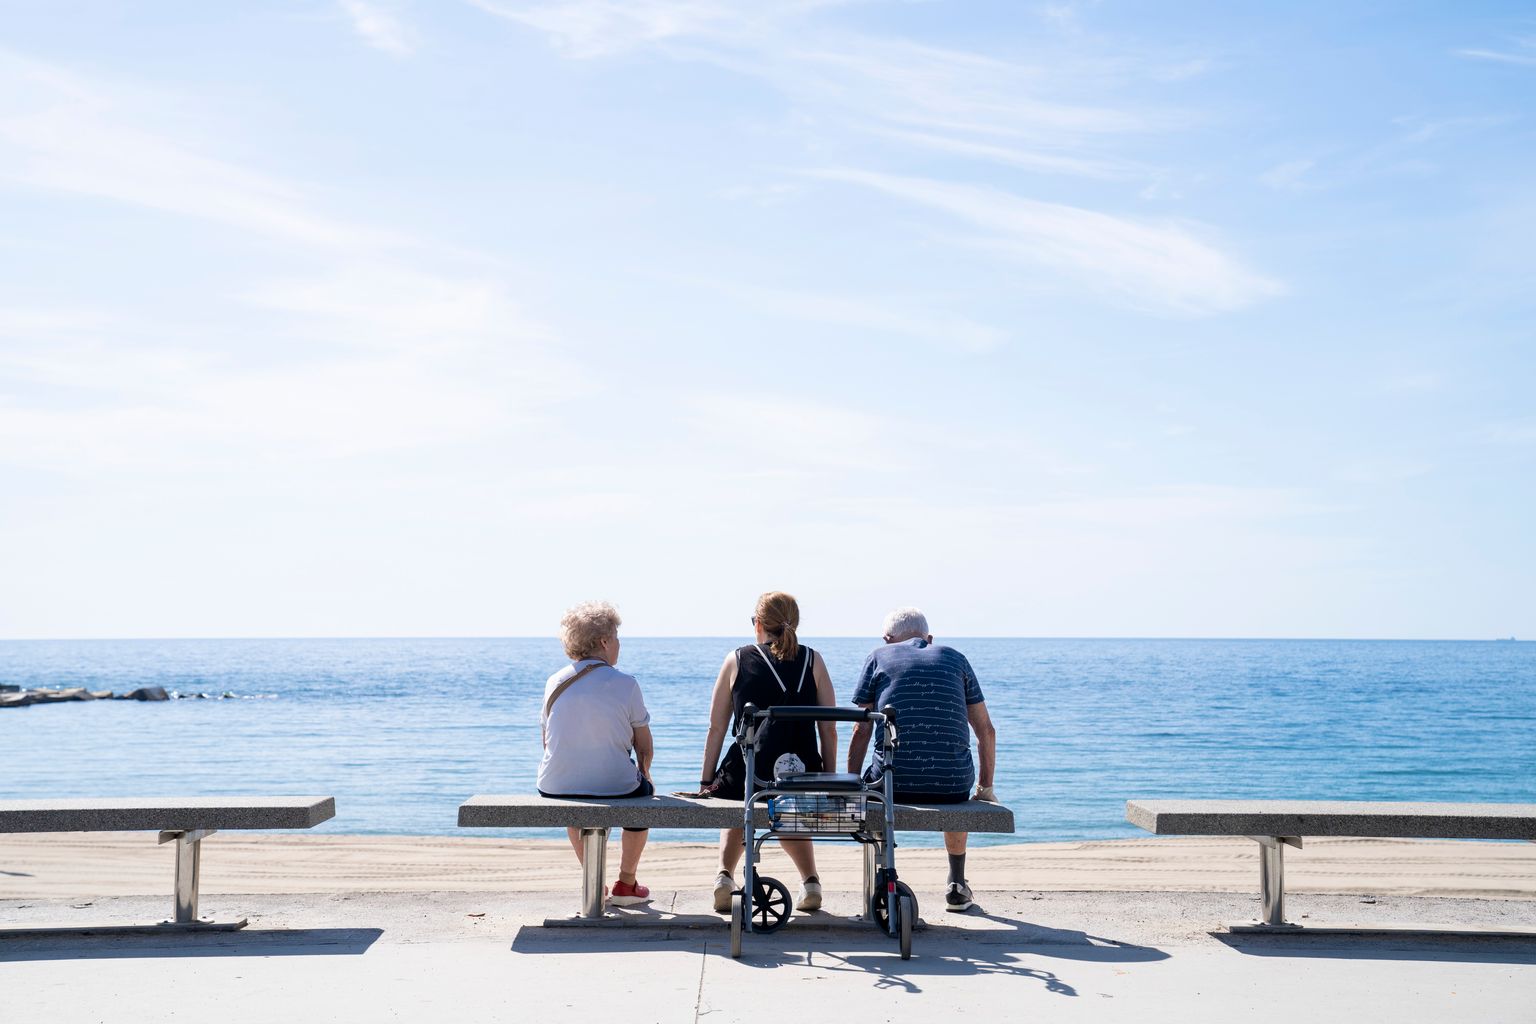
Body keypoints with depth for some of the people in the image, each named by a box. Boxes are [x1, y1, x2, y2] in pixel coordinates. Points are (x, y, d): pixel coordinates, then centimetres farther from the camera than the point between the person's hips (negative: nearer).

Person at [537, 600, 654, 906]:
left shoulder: (554, 682, 1)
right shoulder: (625, 684, -9)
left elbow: (547, 741, 12)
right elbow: (645, 749, -1)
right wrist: (644, 776, 19)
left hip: (555, 788, 3)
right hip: (615, 789, -3)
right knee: (644, 791, 31)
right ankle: (626, 884, 33)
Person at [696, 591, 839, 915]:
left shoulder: (737, 660, 3)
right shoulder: (812, 661, 4)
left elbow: (716, 728, 4)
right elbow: (829, 731, 3)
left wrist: (705, 781, 11)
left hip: (744, 779, -1)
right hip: (803, 783, 1)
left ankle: (725, 874, 9)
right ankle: (810, 880, 16)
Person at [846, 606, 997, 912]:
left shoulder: (878, 657, 13)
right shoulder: (954, 658, 18)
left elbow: (861, 732, 8)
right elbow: (986, 731, 18)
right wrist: (985, 788, 27)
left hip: (894, 784, -2)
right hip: (953, 783, 2)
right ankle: (957, 885, 34)